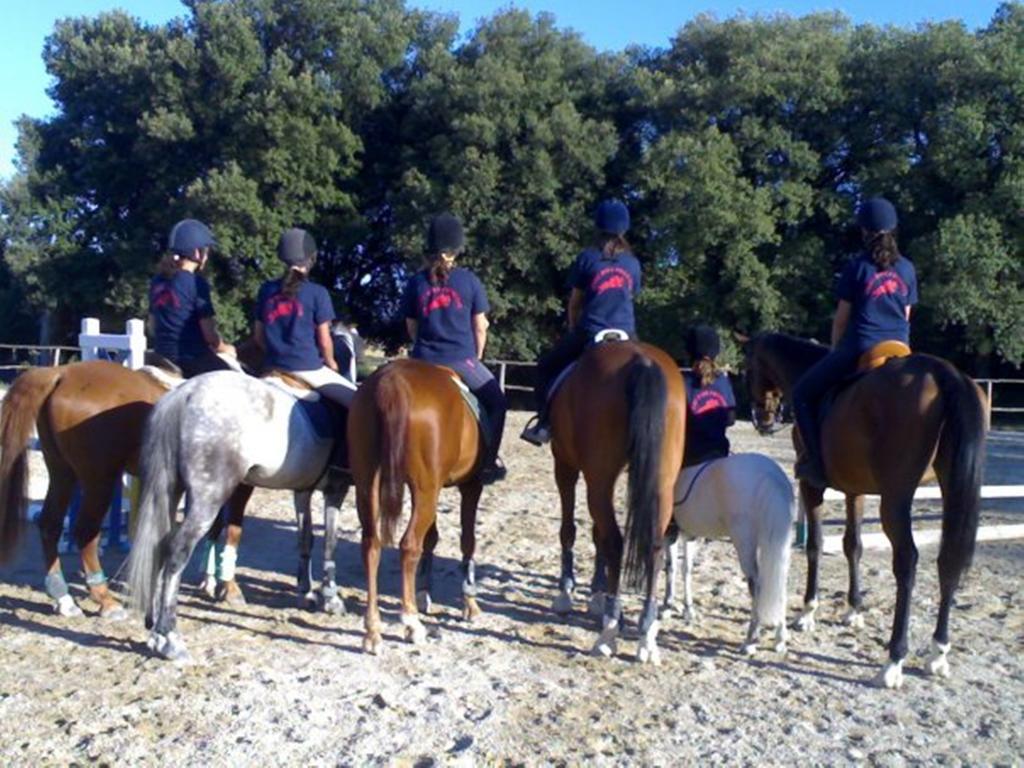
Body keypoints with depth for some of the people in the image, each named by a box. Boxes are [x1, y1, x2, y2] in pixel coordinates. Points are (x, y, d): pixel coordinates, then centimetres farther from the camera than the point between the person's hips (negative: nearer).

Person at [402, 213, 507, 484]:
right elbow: (480, 328, 1)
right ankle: (488, 463, 13)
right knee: (496, 402, 17)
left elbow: (412, 328, 9)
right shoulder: (468, 280, -3)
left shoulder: (416, 282, 3)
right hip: (462, 358, -2)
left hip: (423, 360, 2)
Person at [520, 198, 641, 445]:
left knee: (546, 368, 15)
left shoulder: (587, 258, 0)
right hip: (626, 336, 3)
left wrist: (574, 329, 23)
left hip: (590, 334, -3)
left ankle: (545, 422, 5)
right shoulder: (633, 263, 9)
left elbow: (575, 302, 6)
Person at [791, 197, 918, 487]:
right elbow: (906, 316, 13)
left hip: (860, 349, -5)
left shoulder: (857, 267, -4)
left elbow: (841, 318, -1)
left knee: (803, 393, 6)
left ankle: (817, 462, -3)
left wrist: (835, 350, 14)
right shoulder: (907, 269, 9)